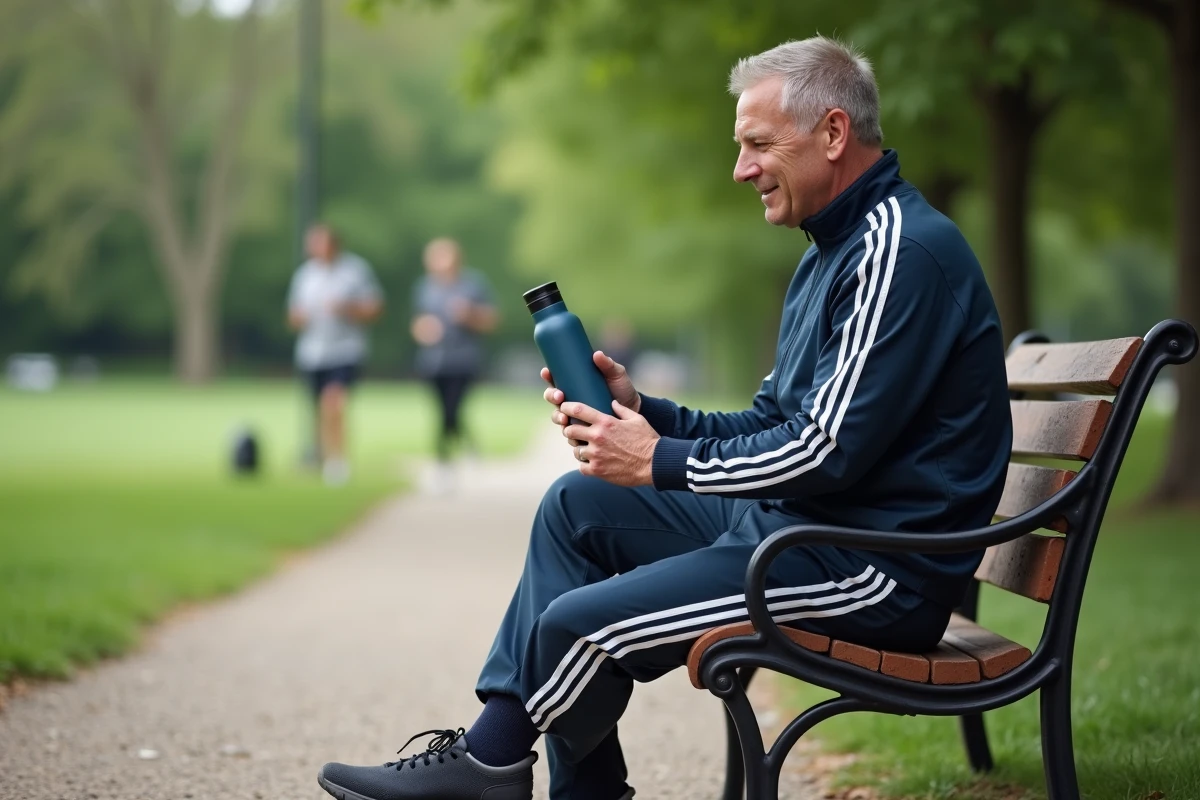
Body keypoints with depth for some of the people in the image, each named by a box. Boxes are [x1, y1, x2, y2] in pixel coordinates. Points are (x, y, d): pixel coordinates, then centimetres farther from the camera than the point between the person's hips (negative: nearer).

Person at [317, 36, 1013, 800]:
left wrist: (662, 462, -12)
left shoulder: (903, 254, -18)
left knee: (576, 623, -16)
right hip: (795, 521, 11)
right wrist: (642, 413, 2)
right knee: (578, 502, 11)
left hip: (873, 564, -11)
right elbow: (771, 425, 17)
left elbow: (828, 450, -23)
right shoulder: (834, 252, 17)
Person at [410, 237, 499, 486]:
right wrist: (420, 330, -6)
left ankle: (443, 462, -6)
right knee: (447, 413, 6)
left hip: (463, 361, -4)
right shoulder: (425, 287, 8)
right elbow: (418, 322, 17)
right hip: (433, 362, 4)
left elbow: (491, 321, -1)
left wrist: (470, 315, -20)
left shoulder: (474, 283, -2)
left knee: (450, 412, -13)